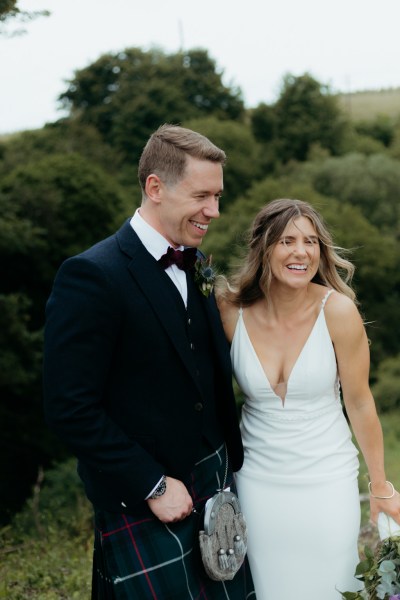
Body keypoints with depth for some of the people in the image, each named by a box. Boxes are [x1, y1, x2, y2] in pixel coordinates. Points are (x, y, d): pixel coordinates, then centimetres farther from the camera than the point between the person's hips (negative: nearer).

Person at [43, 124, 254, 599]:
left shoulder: (198, 267, 8)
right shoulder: (91, 276, -17)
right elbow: (70, 408, -20)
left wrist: (234, 463, 10)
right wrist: (152, 485, -16)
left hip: (215, 488, 7)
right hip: (142, 511, -7)